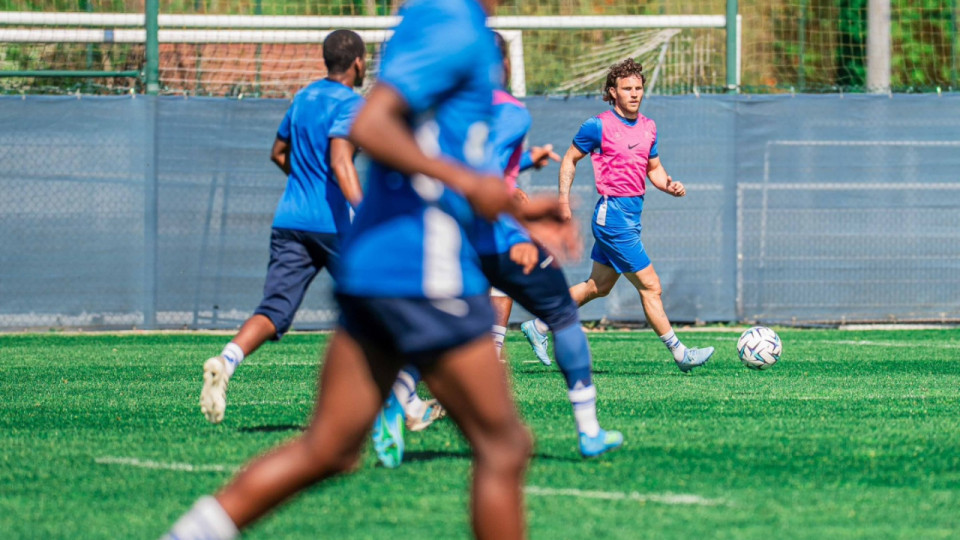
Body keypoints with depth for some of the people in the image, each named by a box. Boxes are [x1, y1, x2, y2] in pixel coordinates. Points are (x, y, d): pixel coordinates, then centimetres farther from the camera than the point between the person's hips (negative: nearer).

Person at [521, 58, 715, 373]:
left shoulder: (648, 127, 11)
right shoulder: (599, 126, -9)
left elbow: (654, 169, 20)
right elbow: (570, 159, 1)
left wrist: (670, 186, 0)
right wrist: (563, 200, -7)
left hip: (632, 214, 8)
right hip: (613, 214, -8)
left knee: (598, 287, 16)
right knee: (650, 286, -7)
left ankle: (538, 326, 27)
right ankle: (679, 353, -2)